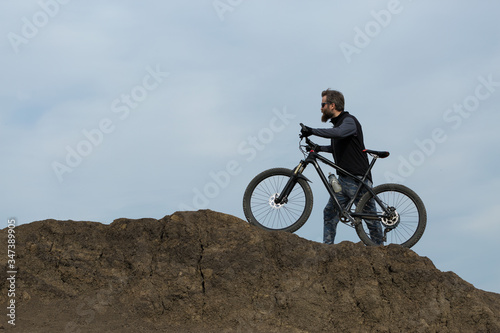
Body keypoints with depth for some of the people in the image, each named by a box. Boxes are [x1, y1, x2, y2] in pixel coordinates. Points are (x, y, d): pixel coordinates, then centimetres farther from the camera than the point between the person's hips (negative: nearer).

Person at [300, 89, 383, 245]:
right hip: (343, 180, 9)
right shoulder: (337, 123, 16)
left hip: (358, 179, -9)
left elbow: (339, 133, -35)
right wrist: (319, 148, 15)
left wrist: (312, 131, -35)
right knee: (330, 213, 3)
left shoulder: (350, 121, -12)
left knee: (370, 218, -2)